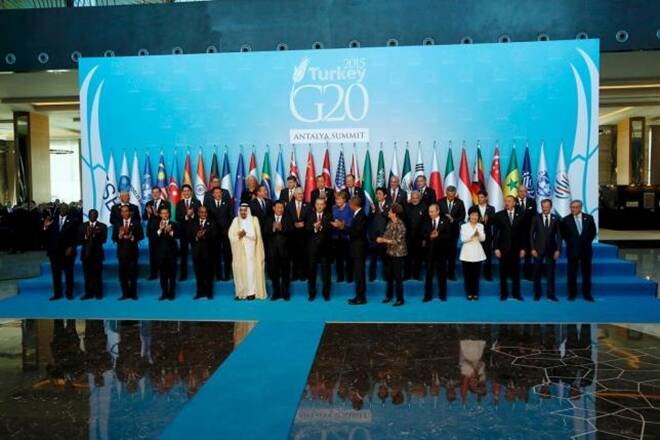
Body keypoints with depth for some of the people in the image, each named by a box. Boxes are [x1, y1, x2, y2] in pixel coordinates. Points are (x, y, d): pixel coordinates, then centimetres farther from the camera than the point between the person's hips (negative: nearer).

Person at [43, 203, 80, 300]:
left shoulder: (72, 221, 0)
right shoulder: (52, 219, 8)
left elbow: (75, 236, -3)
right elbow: (48, 235, 3)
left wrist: (71, 248, -12)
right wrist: (46, 227, -14)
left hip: (67, 251, -3)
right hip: (54, 250, 3)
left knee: (68, 273, 5)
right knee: (56, 273, 6)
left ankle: (69, 293, 13)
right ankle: (57, 293, 13)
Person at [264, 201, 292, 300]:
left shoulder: (287, 219, 4)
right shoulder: (268, 219, 7)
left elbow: (290, 232, -10)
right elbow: (265, 233, -4)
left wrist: (281, 228, -25)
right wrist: (273, 229, -21)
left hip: (284, 249, -1)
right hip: (272, 250, 1)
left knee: (285, 272, 5)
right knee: (273, 272, 6)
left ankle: (285, 292, 15)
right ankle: (276, 292, 18)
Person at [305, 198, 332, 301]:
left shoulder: (328, 215, 2)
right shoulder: (310, 214, 7)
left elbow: (330, 228, -11)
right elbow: (306, 227, -7)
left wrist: (321, 227, -27)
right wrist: (314, 227, -24)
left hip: (324, 247, -1)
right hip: (312, 246, 1)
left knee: (326, 270, 4)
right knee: (311, 270, 7)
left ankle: (326, 293, 16)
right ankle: (312, 293, 19)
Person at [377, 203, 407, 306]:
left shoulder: (400, 225, -18)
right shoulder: (390, 223, 6)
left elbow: (398, 241, -20)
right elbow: (386, 235, 9)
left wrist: (384, 240, -16)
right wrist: (381, 238, -12)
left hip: (398, 254, -7)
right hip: (390, 252, 8)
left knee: (398, 277, 0)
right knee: (389, 275, 16)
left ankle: (400, 299, 11)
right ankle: (389, 295, 31)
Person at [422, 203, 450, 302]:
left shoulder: (445, 221, -2)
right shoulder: (427, 222, 3)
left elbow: (448, 235, -8)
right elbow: (423, 235, -3)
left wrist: (438, 236, -21)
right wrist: (429, 237, -22)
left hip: (441, 251, -1)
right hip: (429, 250, 1)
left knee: (442, 273, 9)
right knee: (429, 274, 4)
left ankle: (442, 294, 21)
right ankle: (428, 295, 11)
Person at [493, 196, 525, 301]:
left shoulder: (520, 215, 3)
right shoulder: (499, 215, -1)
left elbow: (523, 233, 4)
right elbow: (496, 232, -2)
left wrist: (523, 248, -1)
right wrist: (496, 248, -8)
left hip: (516, 248, 1)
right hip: (503, 248, -1)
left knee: (516, 271, 7)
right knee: (503, 272, 4)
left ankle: (516, 293, 17)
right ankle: (504, 293, 14)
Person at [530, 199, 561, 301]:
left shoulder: (556, 218, 2)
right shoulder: (536, 218, 1)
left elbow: (558, 235, 2)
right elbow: (531, 234, 0)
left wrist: (558, 249, -5)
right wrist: (532, 249, -6)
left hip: (551, 249, 0)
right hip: (538, 249, 0)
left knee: (550, 272, 3)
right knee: (537, 273, 5)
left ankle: (551, 294, 11)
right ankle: (537, 293, 15)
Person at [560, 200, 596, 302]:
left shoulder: (589, 218, 2)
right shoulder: (566, 220, -3)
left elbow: (593, 232, 8)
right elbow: (563, 234, 4)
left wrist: (587, 242, 1)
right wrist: (570, 243, -1)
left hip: (586, 249, 1)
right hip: (572, 249, -1)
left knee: (586, 273, 7)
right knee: (572, 273, 3)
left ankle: (587, 294, 15)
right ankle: (572, 294, 12)